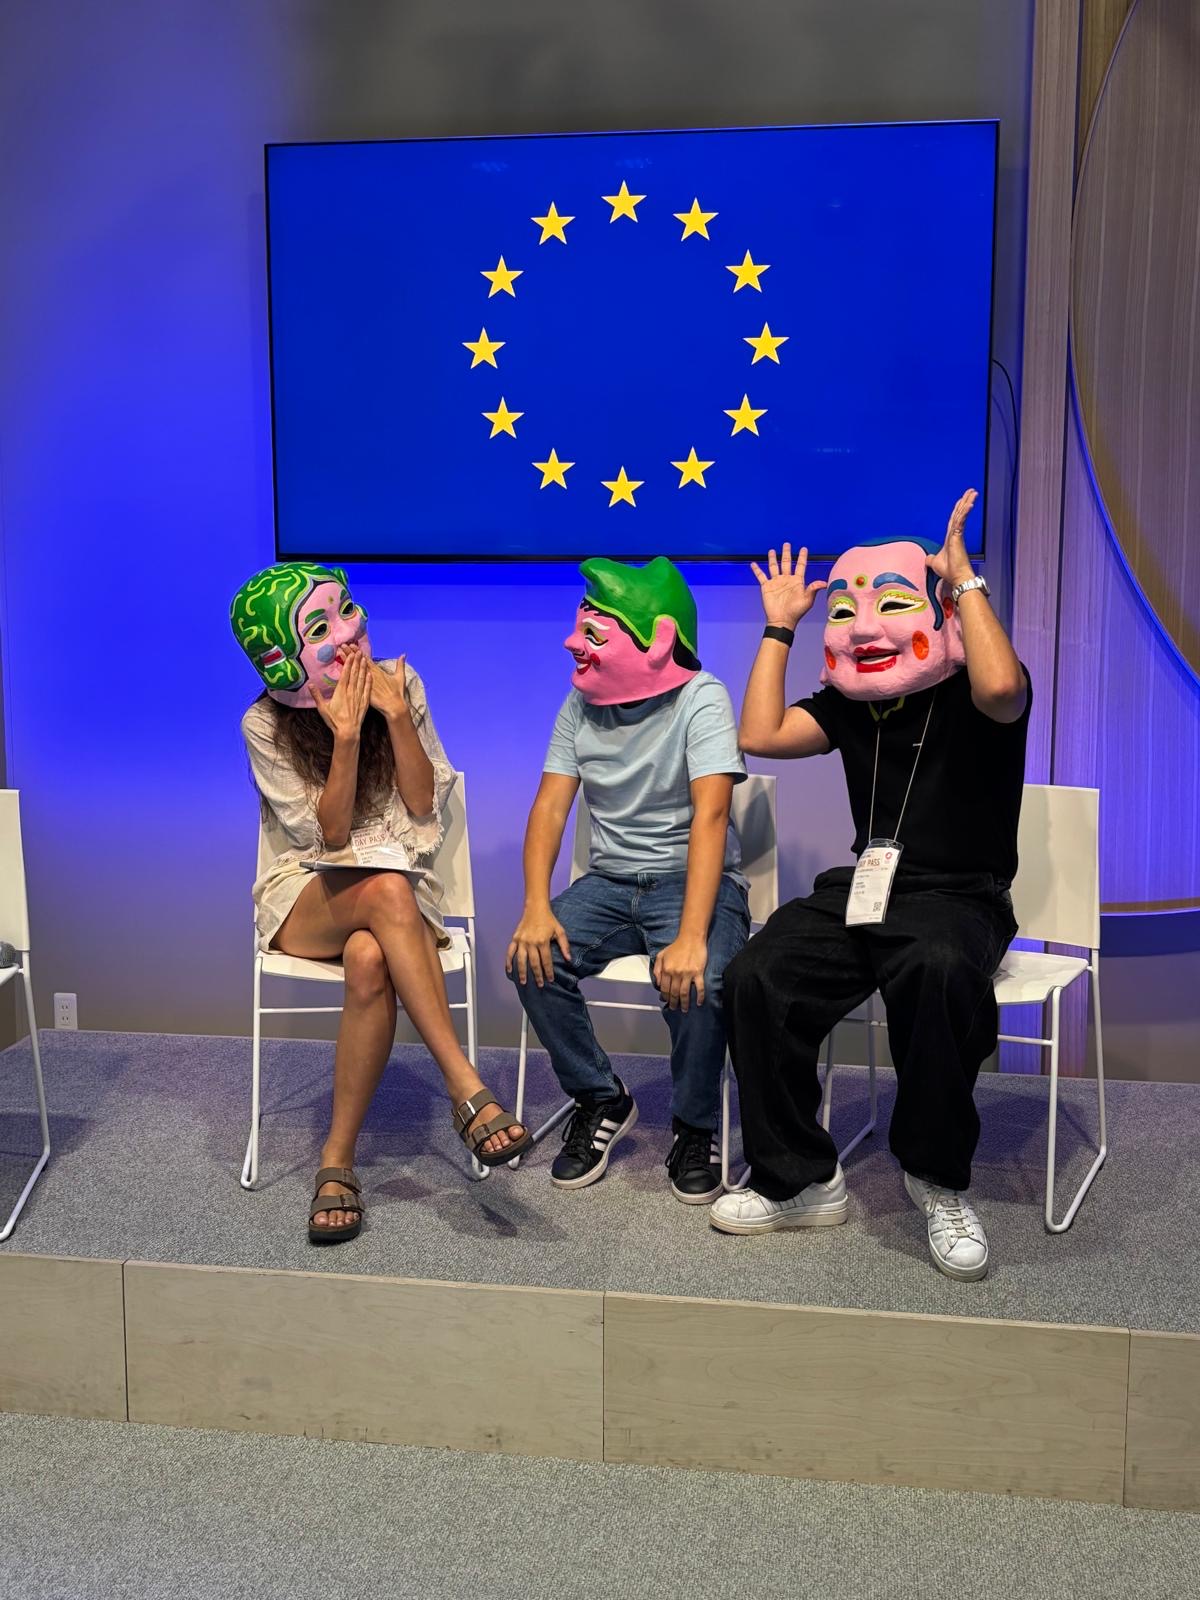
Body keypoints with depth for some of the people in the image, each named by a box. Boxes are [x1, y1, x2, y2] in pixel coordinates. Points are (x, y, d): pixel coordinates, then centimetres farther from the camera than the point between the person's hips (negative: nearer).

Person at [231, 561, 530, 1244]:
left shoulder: (400, 684, -2)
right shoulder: (265, 725, -7)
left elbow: (423, 807, -4)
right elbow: (327, 837, -11)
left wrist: (396, 715, -17)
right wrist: (345, 737, -23)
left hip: (399, 892, 2)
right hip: (305, 897, -2)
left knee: (370, 961, -36)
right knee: (387, 890, -38)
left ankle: (338, 1160, -26)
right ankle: (468, 1090, -39)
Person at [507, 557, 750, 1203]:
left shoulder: (699, 700, -13)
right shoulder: (582, 703, 4)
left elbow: (710, 815, -24)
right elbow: (551, 804, -1)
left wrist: (691, 937, -36)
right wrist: (537, 906, -18)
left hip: (692, 879, -5)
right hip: (610, 881, 5)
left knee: (697, 983, -33)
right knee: (532, 960, -20)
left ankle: (695, 1129, -3)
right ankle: (601, 1102, 3)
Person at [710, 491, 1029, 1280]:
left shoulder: (971, 696, -3)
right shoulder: (848, 705, 14)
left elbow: (1001, 687, -28)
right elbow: (760, 735, 3)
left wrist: (965, 578, -17)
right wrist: (779, 626, 9)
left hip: (959, 897, -5)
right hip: (864, 888, 5)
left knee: (937, 971, -40)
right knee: (756, 977, -20)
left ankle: (940, 1178, -19)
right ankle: (800, 1180, -7)